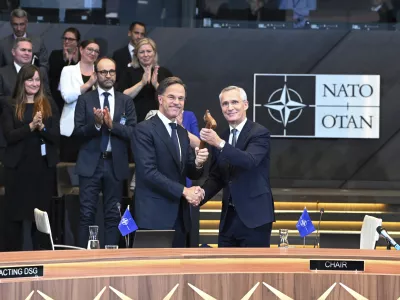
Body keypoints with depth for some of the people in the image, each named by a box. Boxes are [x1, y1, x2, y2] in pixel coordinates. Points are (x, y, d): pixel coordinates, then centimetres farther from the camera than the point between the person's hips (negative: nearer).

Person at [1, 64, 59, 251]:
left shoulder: (49, 105, 7)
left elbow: (57, 136, 1)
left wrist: (42, 127, -18)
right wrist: (31, 126, -21)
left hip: (44, 166, 1)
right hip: (18, 166, -1)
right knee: (16, 214, 1)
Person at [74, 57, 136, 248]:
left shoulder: (126, 102, 7)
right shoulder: (85, 100, 4)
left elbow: (132, 132, -3)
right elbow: (78, 131, -3)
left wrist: (111, 124, -16)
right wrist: (96, 124, -20)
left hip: (115, 164, 1)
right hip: (91, 164, -1)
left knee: (113, 215, 5)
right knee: (87, 214, -2)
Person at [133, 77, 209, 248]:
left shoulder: (182, 133, 16)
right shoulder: (145, 129, -8)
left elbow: (191, 174, 14)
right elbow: (148, 172, -17)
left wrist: (198, 163, -9)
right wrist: (184, 191, -18)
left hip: (179, 216, 8)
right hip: (154, 216, -8)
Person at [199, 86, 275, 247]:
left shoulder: (260, 133, -8)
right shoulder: (220, 137, 11)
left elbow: (250, 161, -26)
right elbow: (216, 177, 14)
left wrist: (220, 144, -37)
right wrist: (201, 194, -6)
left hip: (254, 216, -6)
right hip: (229, 217, 7)